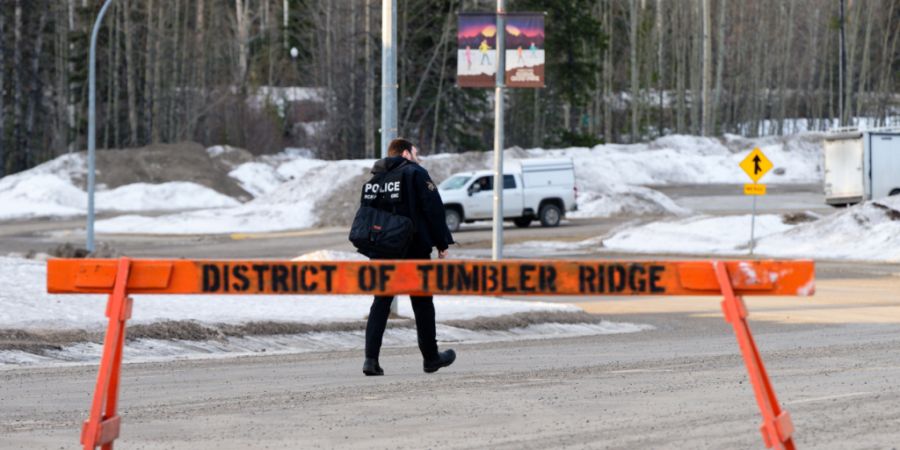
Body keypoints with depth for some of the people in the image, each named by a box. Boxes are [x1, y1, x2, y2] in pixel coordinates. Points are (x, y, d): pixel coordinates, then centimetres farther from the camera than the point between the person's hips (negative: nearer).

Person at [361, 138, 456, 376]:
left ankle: (371, 358, -10)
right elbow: (434, 210, -10)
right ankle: (430, 357, 16)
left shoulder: (375, 178, 12)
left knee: (380, 303, 4)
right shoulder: (416, 173, -5)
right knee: (422, 303, 8)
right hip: (414, 249, -5)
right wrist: (442, 243, -4)